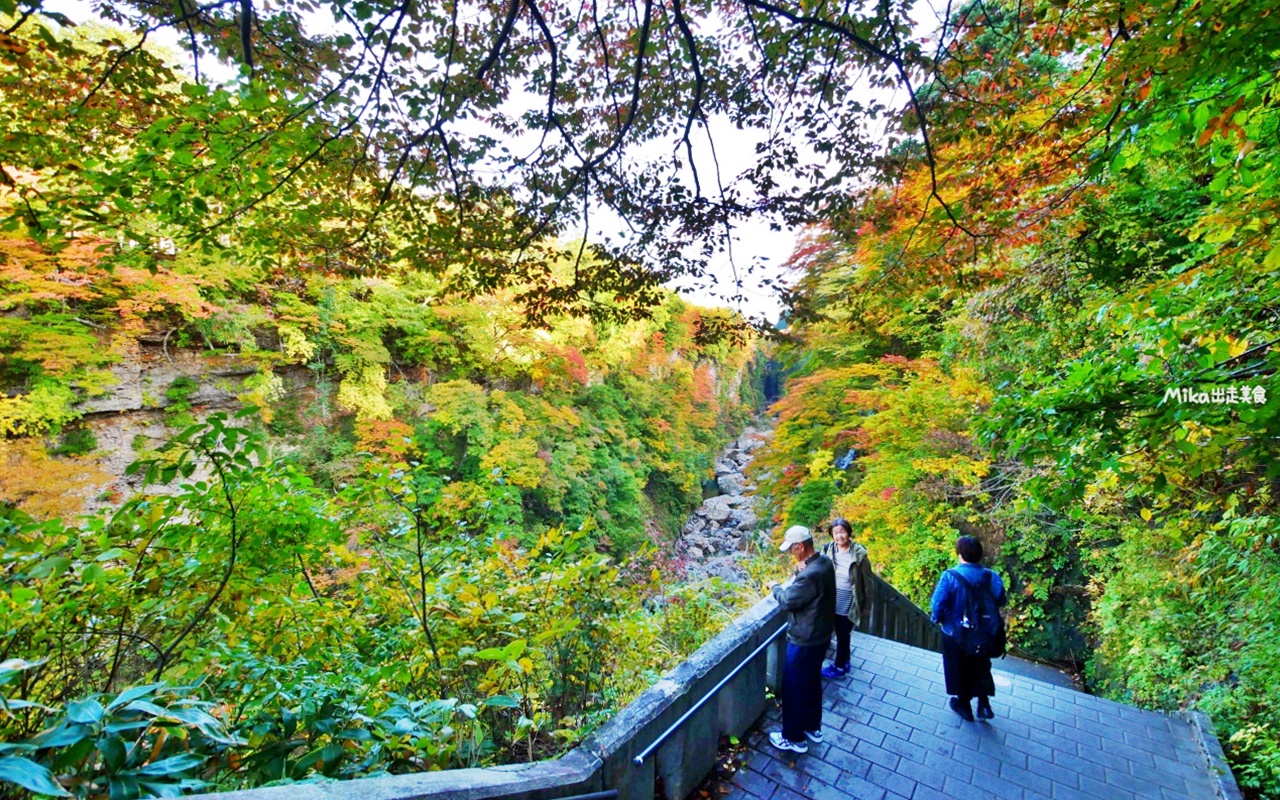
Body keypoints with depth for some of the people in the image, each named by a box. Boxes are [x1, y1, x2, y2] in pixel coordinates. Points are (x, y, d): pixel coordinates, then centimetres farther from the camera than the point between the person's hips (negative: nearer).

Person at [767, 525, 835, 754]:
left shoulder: (810, 574, -34)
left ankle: (794, 738, 28)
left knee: (794, 688, 11)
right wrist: (800, 572, -13)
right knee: (812, 683, 26)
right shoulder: (824, 562, -4)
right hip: (820, 636, 9)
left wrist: (775, 587, -3)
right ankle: (813, 727, 45)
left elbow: (788, 601, -22)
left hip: (804, 641, -9)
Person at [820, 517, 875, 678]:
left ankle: (839, 667, 36)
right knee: (840, 634, 23)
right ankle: (844, 660, 47)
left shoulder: (859, 554, -20)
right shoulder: (827, 549, -12)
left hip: (848, 605, -3)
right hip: (832, 603, 3)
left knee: (843, 635, 15)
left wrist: (866, 606, -4)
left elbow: (867, 582, -10)